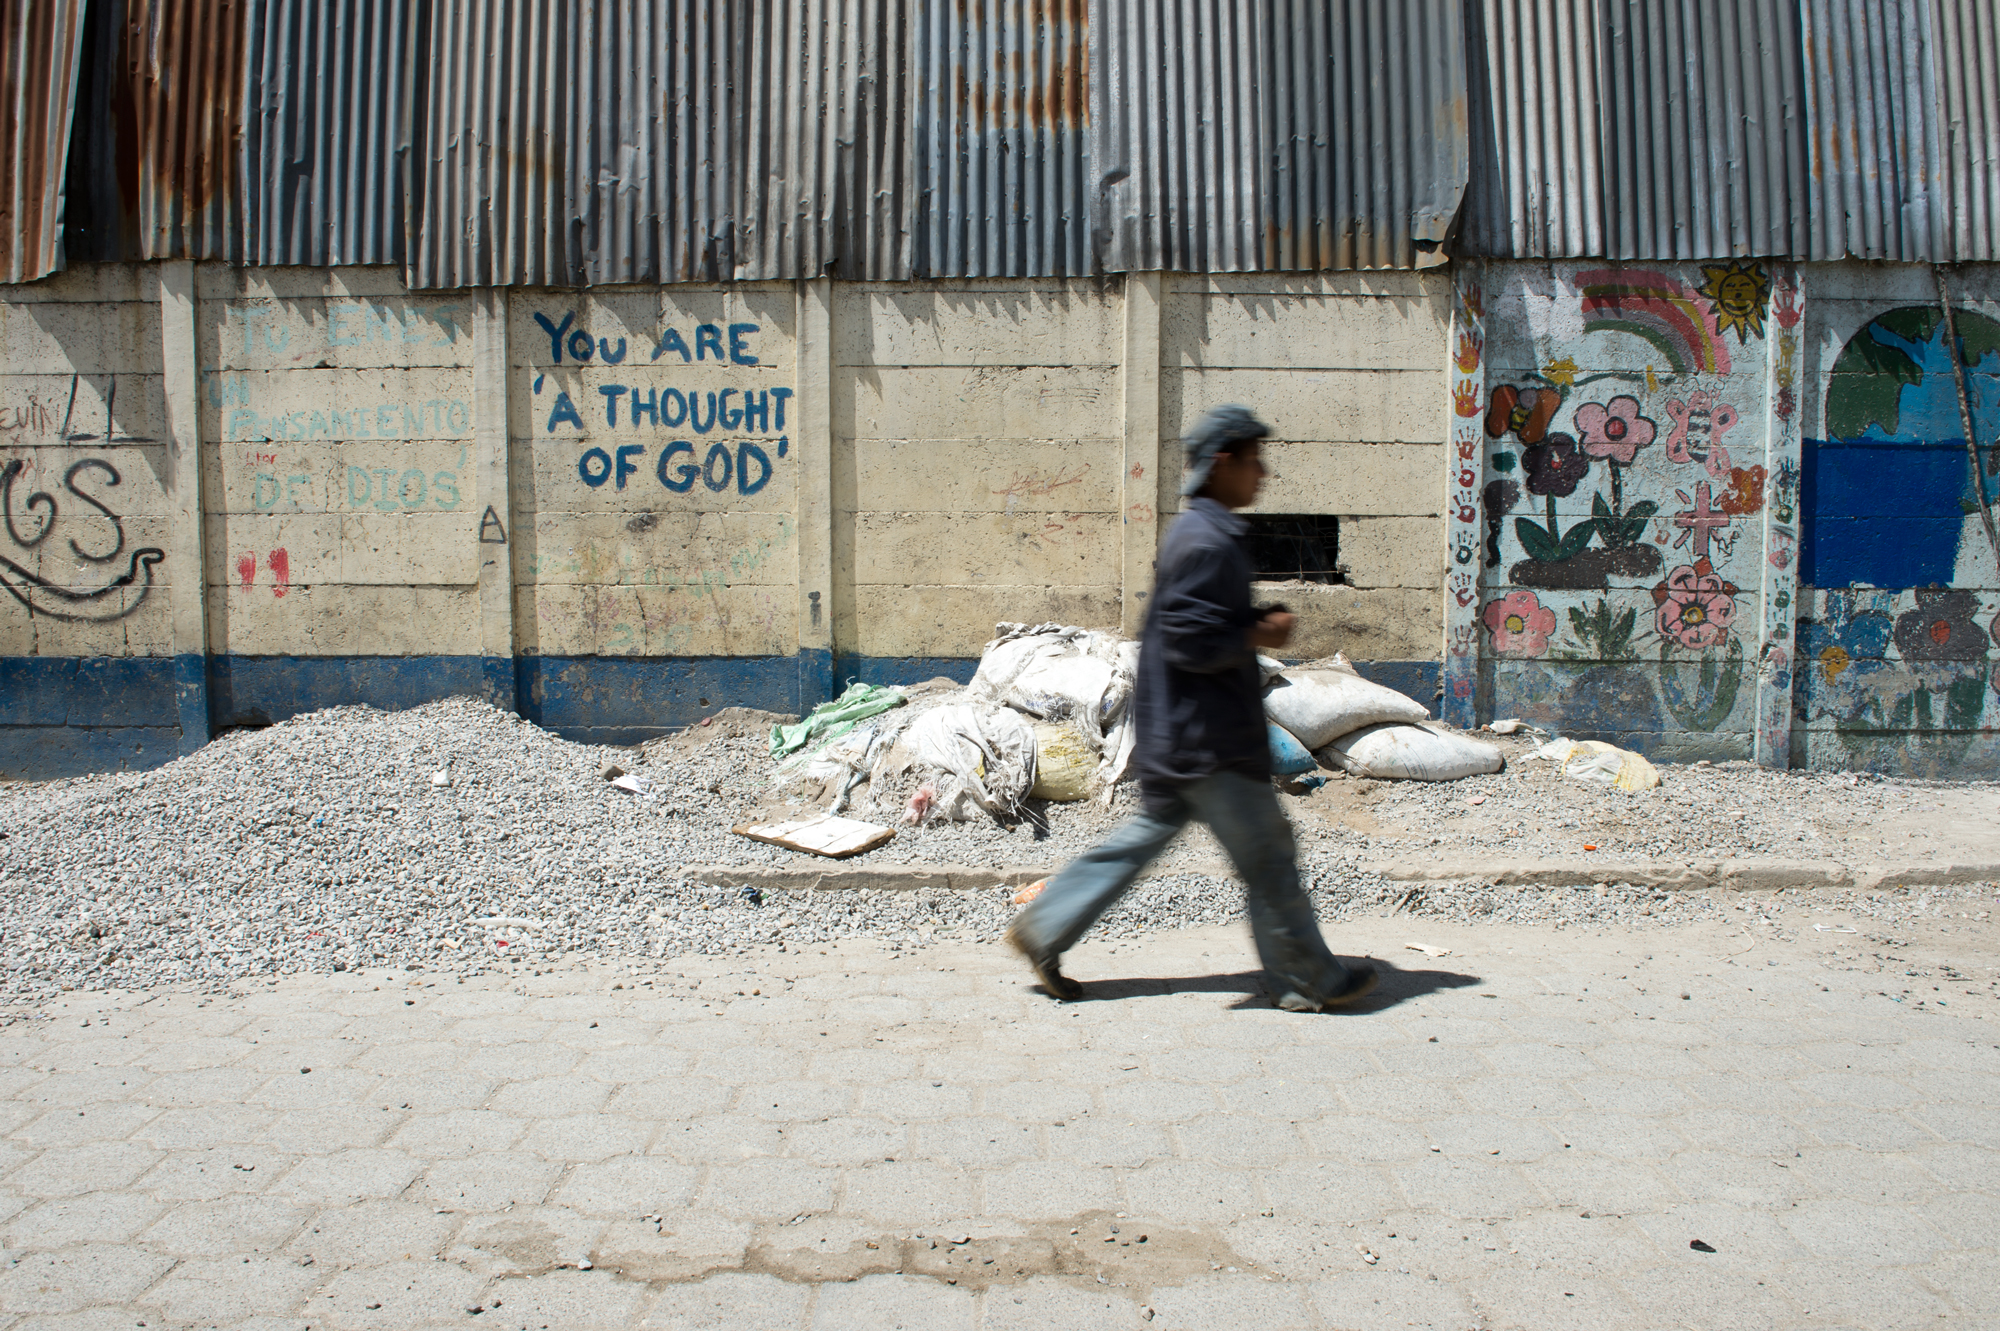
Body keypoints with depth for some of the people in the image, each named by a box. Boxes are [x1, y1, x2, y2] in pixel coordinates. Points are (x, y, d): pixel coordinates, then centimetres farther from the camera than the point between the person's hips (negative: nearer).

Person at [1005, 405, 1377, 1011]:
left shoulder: (1200, 532, 14)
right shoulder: (1206, 542, -20)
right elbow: (1190, 643, -25)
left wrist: (1257, 623, 10)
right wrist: (1259, 635, -14)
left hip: (1179, 734, 11)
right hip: (1207, 739, -11)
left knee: (1148, 831, 17)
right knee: (1268, 857, 2)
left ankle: (1042, 929, 21)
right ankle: (1310, 982, 17)